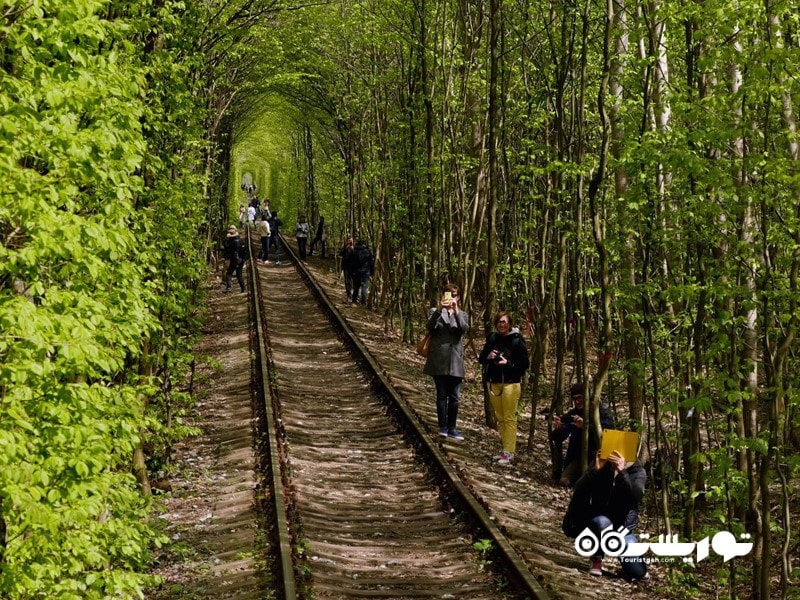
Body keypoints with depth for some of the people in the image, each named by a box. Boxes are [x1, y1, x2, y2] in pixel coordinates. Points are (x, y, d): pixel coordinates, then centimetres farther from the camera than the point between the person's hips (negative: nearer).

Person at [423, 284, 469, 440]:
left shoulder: (462, 315, 13)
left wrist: (456, 311, -21)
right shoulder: (435, 312, 8)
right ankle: (443, 427, 6)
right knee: (442, 395, 2)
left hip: (455, 361, 2)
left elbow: (464, 329, -8)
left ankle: (452, 428, 9)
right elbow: (430, 326, -13)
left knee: (454, 397, 3)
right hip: (439, 361, -2)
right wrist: (439, 309, -28)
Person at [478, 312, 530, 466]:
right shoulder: (492, 338, 7)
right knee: (500, 418, 11)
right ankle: (503, 449, 18)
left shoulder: (517, 340, -7)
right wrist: (487, 357, -8)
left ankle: (509, 452, -7)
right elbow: (481, 359, 14)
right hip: (494, 383, 5)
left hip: (511, 383, -5)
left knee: (509, 418, -6)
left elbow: (525, 363, -6)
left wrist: (508, 363, -19)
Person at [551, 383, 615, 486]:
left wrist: (585, 426, -40)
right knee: (564, 481, -14)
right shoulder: (572, 415, 3)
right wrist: (557, 429, -25)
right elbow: (558, 438, 0)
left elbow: (609, 426, -28)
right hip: (579, 456, 4)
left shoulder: (600, 411, -8)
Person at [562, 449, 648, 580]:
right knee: (602, 523, -37)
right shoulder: (601, 467, -7)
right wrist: (595, 470, -34)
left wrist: (622, 472, -41)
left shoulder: (637, 471, -8)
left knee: (638, 573, -14)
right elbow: (579, 492, -21)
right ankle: (597, 560, -10)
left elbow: (636, 497, -28)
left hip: (624, 527, 1)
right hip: (597, 524, -1)